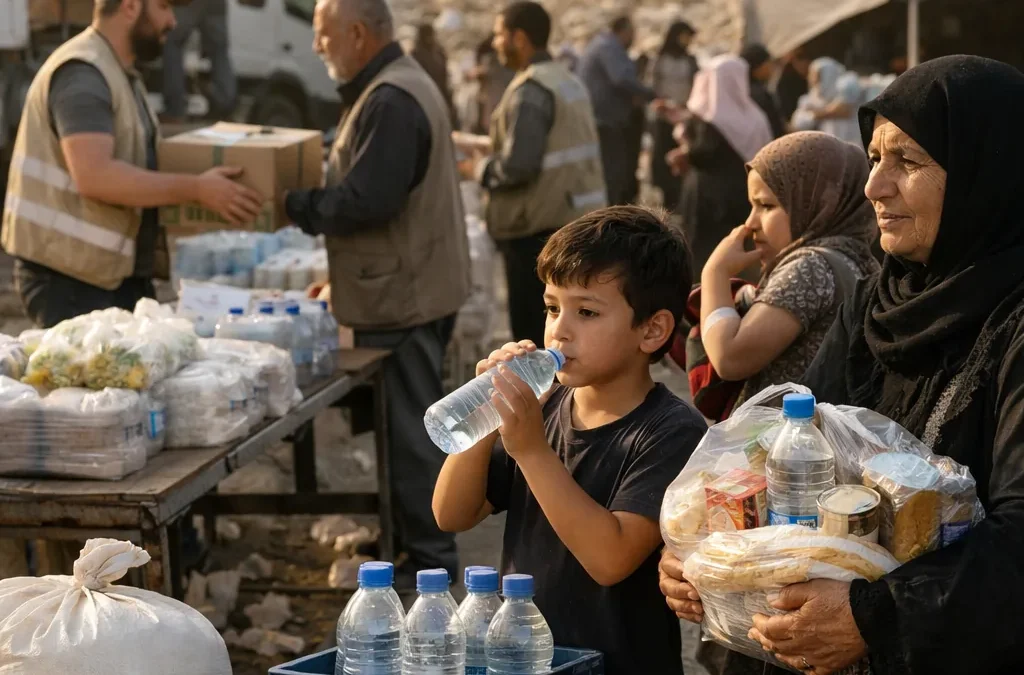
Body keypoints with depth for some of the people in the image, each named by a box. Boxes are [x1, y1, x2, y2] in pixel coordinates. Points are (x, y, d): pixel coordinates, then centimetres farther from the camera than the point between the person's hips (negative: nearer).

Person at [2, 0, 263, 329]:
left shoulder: (122, 75, 16)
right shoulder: (82, 74, -17)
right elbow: (94, 176, -29)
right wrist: (196, 189, -25)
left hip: (120, 274, 10)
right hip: (70, 278, -10)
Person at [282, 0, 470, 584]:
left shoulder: (390, 101, -19)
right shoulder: (406, 84, 16)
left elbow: (367, 201, -25)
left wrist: (295, 206, -15)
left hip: (402, 297, -11)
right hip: (417, 287, 11)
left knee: (408, 430, -3)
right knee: (413, 425, 17)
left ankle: (428, 556, 4)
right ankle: (424, 543, 27)